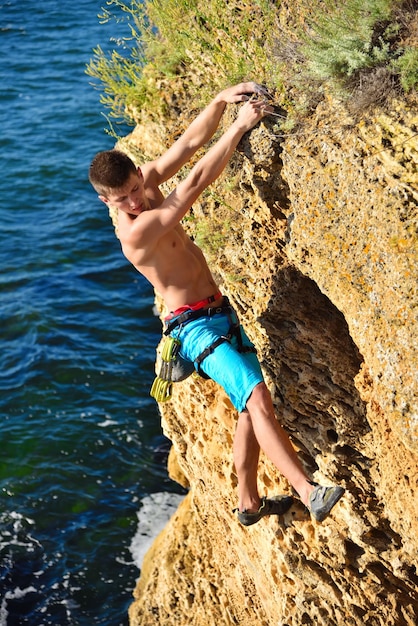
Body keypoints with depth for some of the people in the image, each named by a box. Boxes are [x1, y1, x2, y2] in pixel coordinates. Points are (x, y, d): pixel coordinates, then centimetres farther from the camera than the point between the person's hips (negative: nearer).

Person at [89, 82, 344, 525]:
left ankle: (249, 502, 25)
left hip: (220, 311, 9)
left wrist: (222, 101, -15)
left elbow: (189, 144, 1)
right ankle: (309, 493, -33)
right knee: (258, 398, -26)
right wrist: (240, 125, -26)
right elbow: (196, 182, -28)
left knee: (250, 409, 12)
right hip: (196, 326, -9)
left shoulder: (147, 180, 2)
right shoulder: (136, 232, -24)